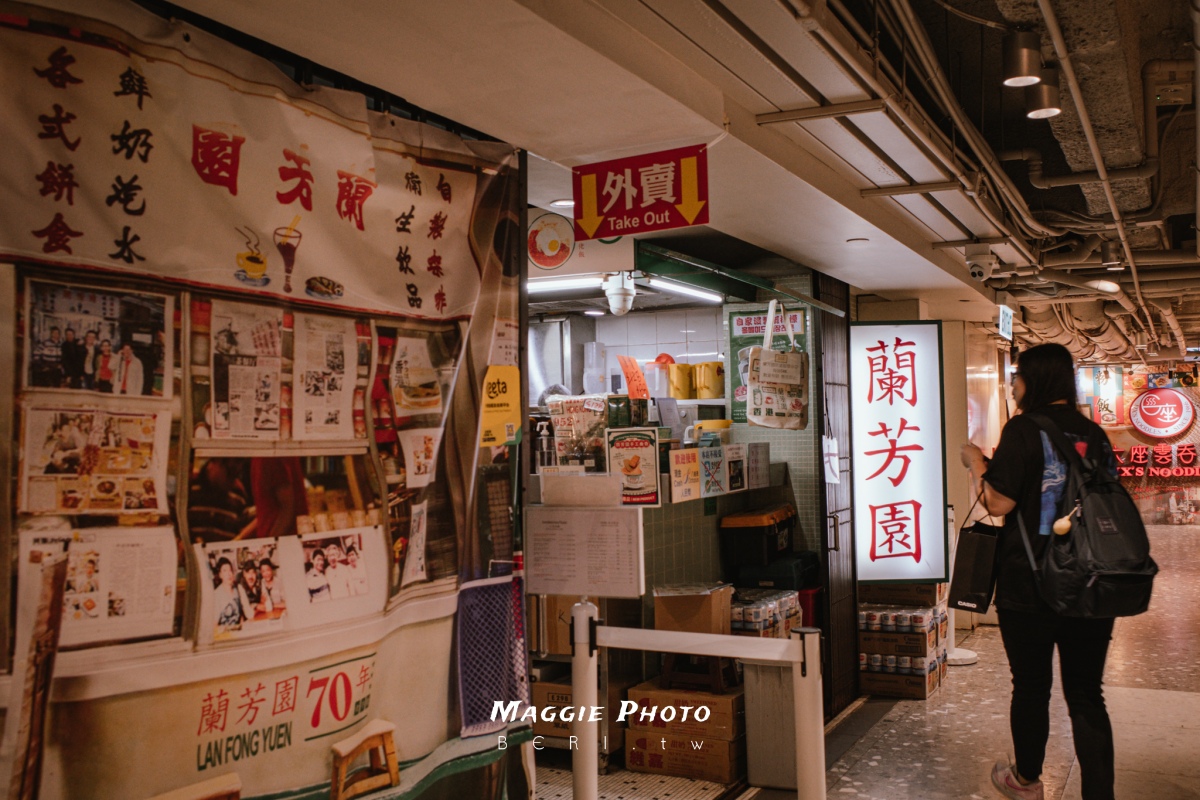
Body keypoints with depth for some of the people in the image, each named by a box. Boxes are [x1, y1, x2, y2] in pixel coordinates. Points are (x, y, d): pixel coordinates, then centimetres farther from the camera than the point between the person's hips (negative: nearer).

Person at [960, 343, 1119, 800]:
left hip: (1029, 586, -4)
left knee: (1031, 687, 13)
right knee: (1086, 694, 8)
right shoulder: (1093, 433, 7)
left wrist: (975, 464, 0)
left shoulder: (1023, 429, -11)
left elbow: (998, 503, -15)